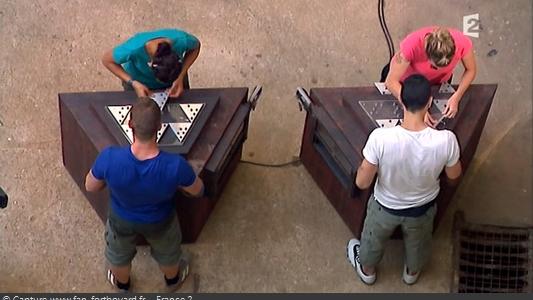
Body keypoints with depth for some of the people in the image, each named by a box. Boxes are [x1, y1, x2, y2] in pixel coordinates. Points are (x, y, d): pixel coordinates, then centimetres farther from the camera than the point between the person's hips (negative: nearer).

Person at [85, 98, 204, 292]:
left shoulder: (110, 158, -40)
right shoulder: (175, 165, -41)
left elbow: (90, 187, -17)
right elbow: (198, 191, -18)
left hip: (122, 219, 1)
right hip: (159, 222, -1)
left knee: (119, 253, 36)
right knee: (167, 251, 35)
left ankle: (121, 284, 66)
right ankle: (173, 280, 66)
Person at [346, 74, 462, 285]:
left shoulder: (380, 138, -39)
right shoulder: (446, 140, -34)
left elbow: (362, 183, -25)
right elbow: (454, 176, -12)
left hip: (385, 206, -1)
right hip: (423, 208, 1)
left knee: (374, 240, 34)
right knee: (418, 243, 36)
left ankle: (367, 270, 63)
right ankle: (412, 272, 66)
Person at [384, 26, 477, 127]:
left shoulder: (463, 43, -38)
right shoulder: (412, 44, -45)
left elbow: (471, 70, -17)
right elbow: (391, 81, -38)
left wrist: (456, 97, -31)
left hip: (439, 81, 2)